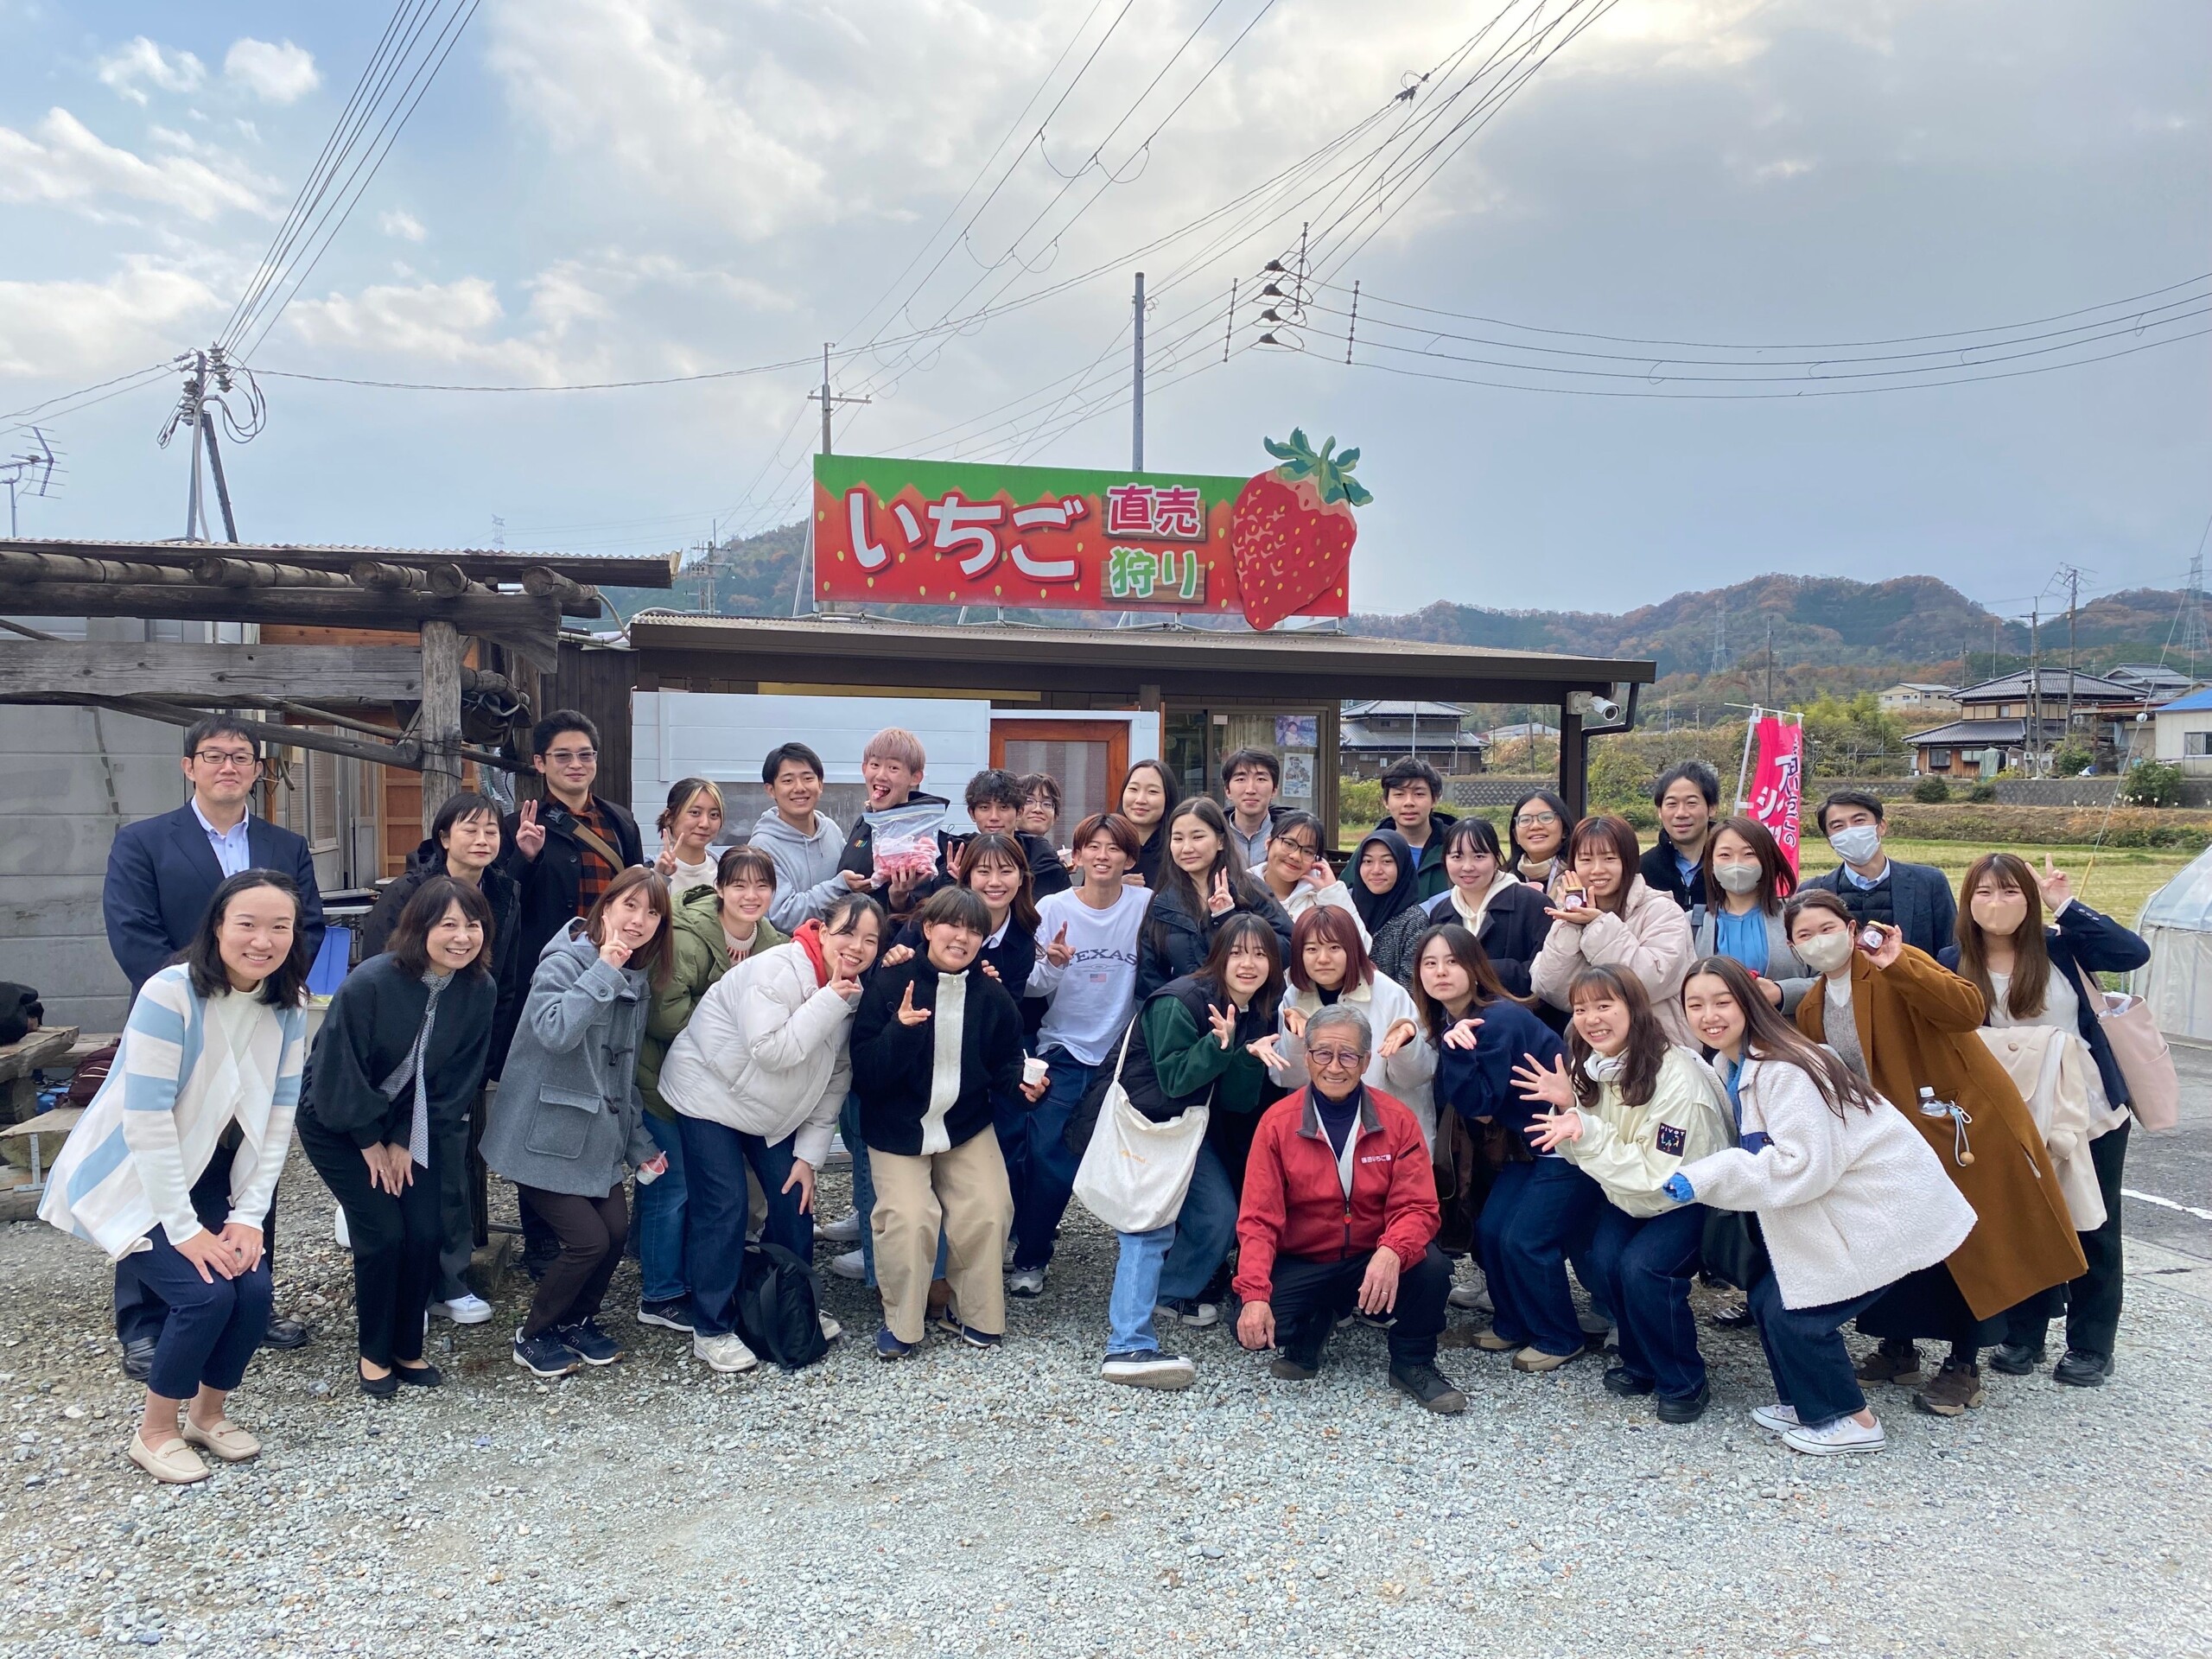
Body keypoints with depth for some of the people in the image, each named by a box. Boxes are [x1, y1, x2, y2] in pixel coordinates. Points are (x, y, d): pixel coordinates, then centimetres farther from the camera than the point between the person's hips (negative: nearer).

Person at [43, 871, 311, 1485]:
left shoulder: (289, 1004, -9)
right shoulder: (169, 994, -27)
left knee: (253, 1290, -10)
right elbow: (147, 1118, -25)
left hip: (199, 1173, 5)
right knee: (204, 1293, -18)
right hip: (128, 1178, -5)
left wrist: (247, 1214, -9)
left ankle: (209, 1414, 18)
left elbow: (278, 1115, -5)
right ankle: (155, 1433, 7)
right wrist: (183, 1227, -22)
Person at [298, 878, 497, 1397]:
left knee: (426, 1232, -5)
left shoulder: (480, 990, -14)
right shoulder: (370, 982, -27)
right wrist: (371, 1142, -10)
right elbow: (339, 1071, -19)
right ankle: (374, 1354, 10)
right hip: (339, 1123, -4)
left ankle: (408, 1348, 16)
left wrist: (406, 1141, -6)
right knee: (383, 1233, -11)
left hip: (412, 1125, 4)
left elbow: (461, 1076, -5)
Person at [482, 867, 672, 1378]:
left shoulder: (640, 978, 7)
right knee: (589, 1239, -10)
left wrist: (638, 1142, 13)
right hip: (545, 1135, -7)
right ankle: (533, 1336, 14)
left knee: (616, 1231, -1)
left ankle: (577, 1321, 25)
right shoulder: (564, 962, -16)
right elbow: (555, 1031, -36)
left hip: (599, 1134, 7)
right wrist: (602, 971, -31)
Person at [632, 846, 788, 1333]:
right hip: (662, 1079, -7)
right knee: (670, 1187, -1)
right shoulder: (689, 936, -24)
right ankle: (659, 1296, 15)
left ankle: (693, 1282, 31)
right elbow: (663, 1011, -30)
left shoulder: (772, 943, -3)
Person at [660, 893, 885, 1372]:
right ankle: (712, 1330, 5)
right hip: (710, 1094, -7)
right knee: (725, 1207, -9)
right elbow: (771, 1051, -34)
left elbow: (836, 1078, 0)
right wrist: (830, 1000, -33)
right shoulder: (775, 970, -26)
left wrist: (810, 1153, -3)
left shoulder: (854, 992, -5)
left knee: (796, 1199, 4)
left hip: (775, 1110, 7)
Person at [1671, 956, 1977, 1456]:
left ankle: (1850, 1421, 11)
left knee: (1793, 1313, -8)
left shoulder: (1783, 1070, -24)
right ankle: (1806, 1404, 24)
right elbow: (1755, 1150, 10)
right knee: (1767, 1298, 6)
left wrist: (1702, 1182, -29)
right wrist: (1685, 1175, -4)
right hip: (1836, 1205, 9)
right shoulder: (1733, 1063, 5)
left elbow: (1804, 1165, -29)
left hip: (1882, 1210, -9)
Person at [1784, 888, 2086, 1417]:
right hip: (1898, 1140, 6)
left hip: (1962, 1126, -6)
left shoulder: (1896, 966, -14)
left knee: (1964, 1250, 1)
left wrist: (1896, 966, -40)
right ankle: (1898, 1351, 24)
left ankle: (1964, 1369, 15)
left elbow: (1967, 1010, -31)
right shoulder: (1810, 1010, 6)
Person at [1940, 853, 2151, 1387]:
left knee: (2093, 1232, 12)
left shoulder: (2060, 946, -7)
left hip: (2093, 1113, 0)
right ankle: (2022, 1336, 28)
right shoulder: (1954, 965, -7)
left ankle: (2091, 1346, 27)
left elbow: (2134, 952, -20)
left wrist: (2066, 906, -21)